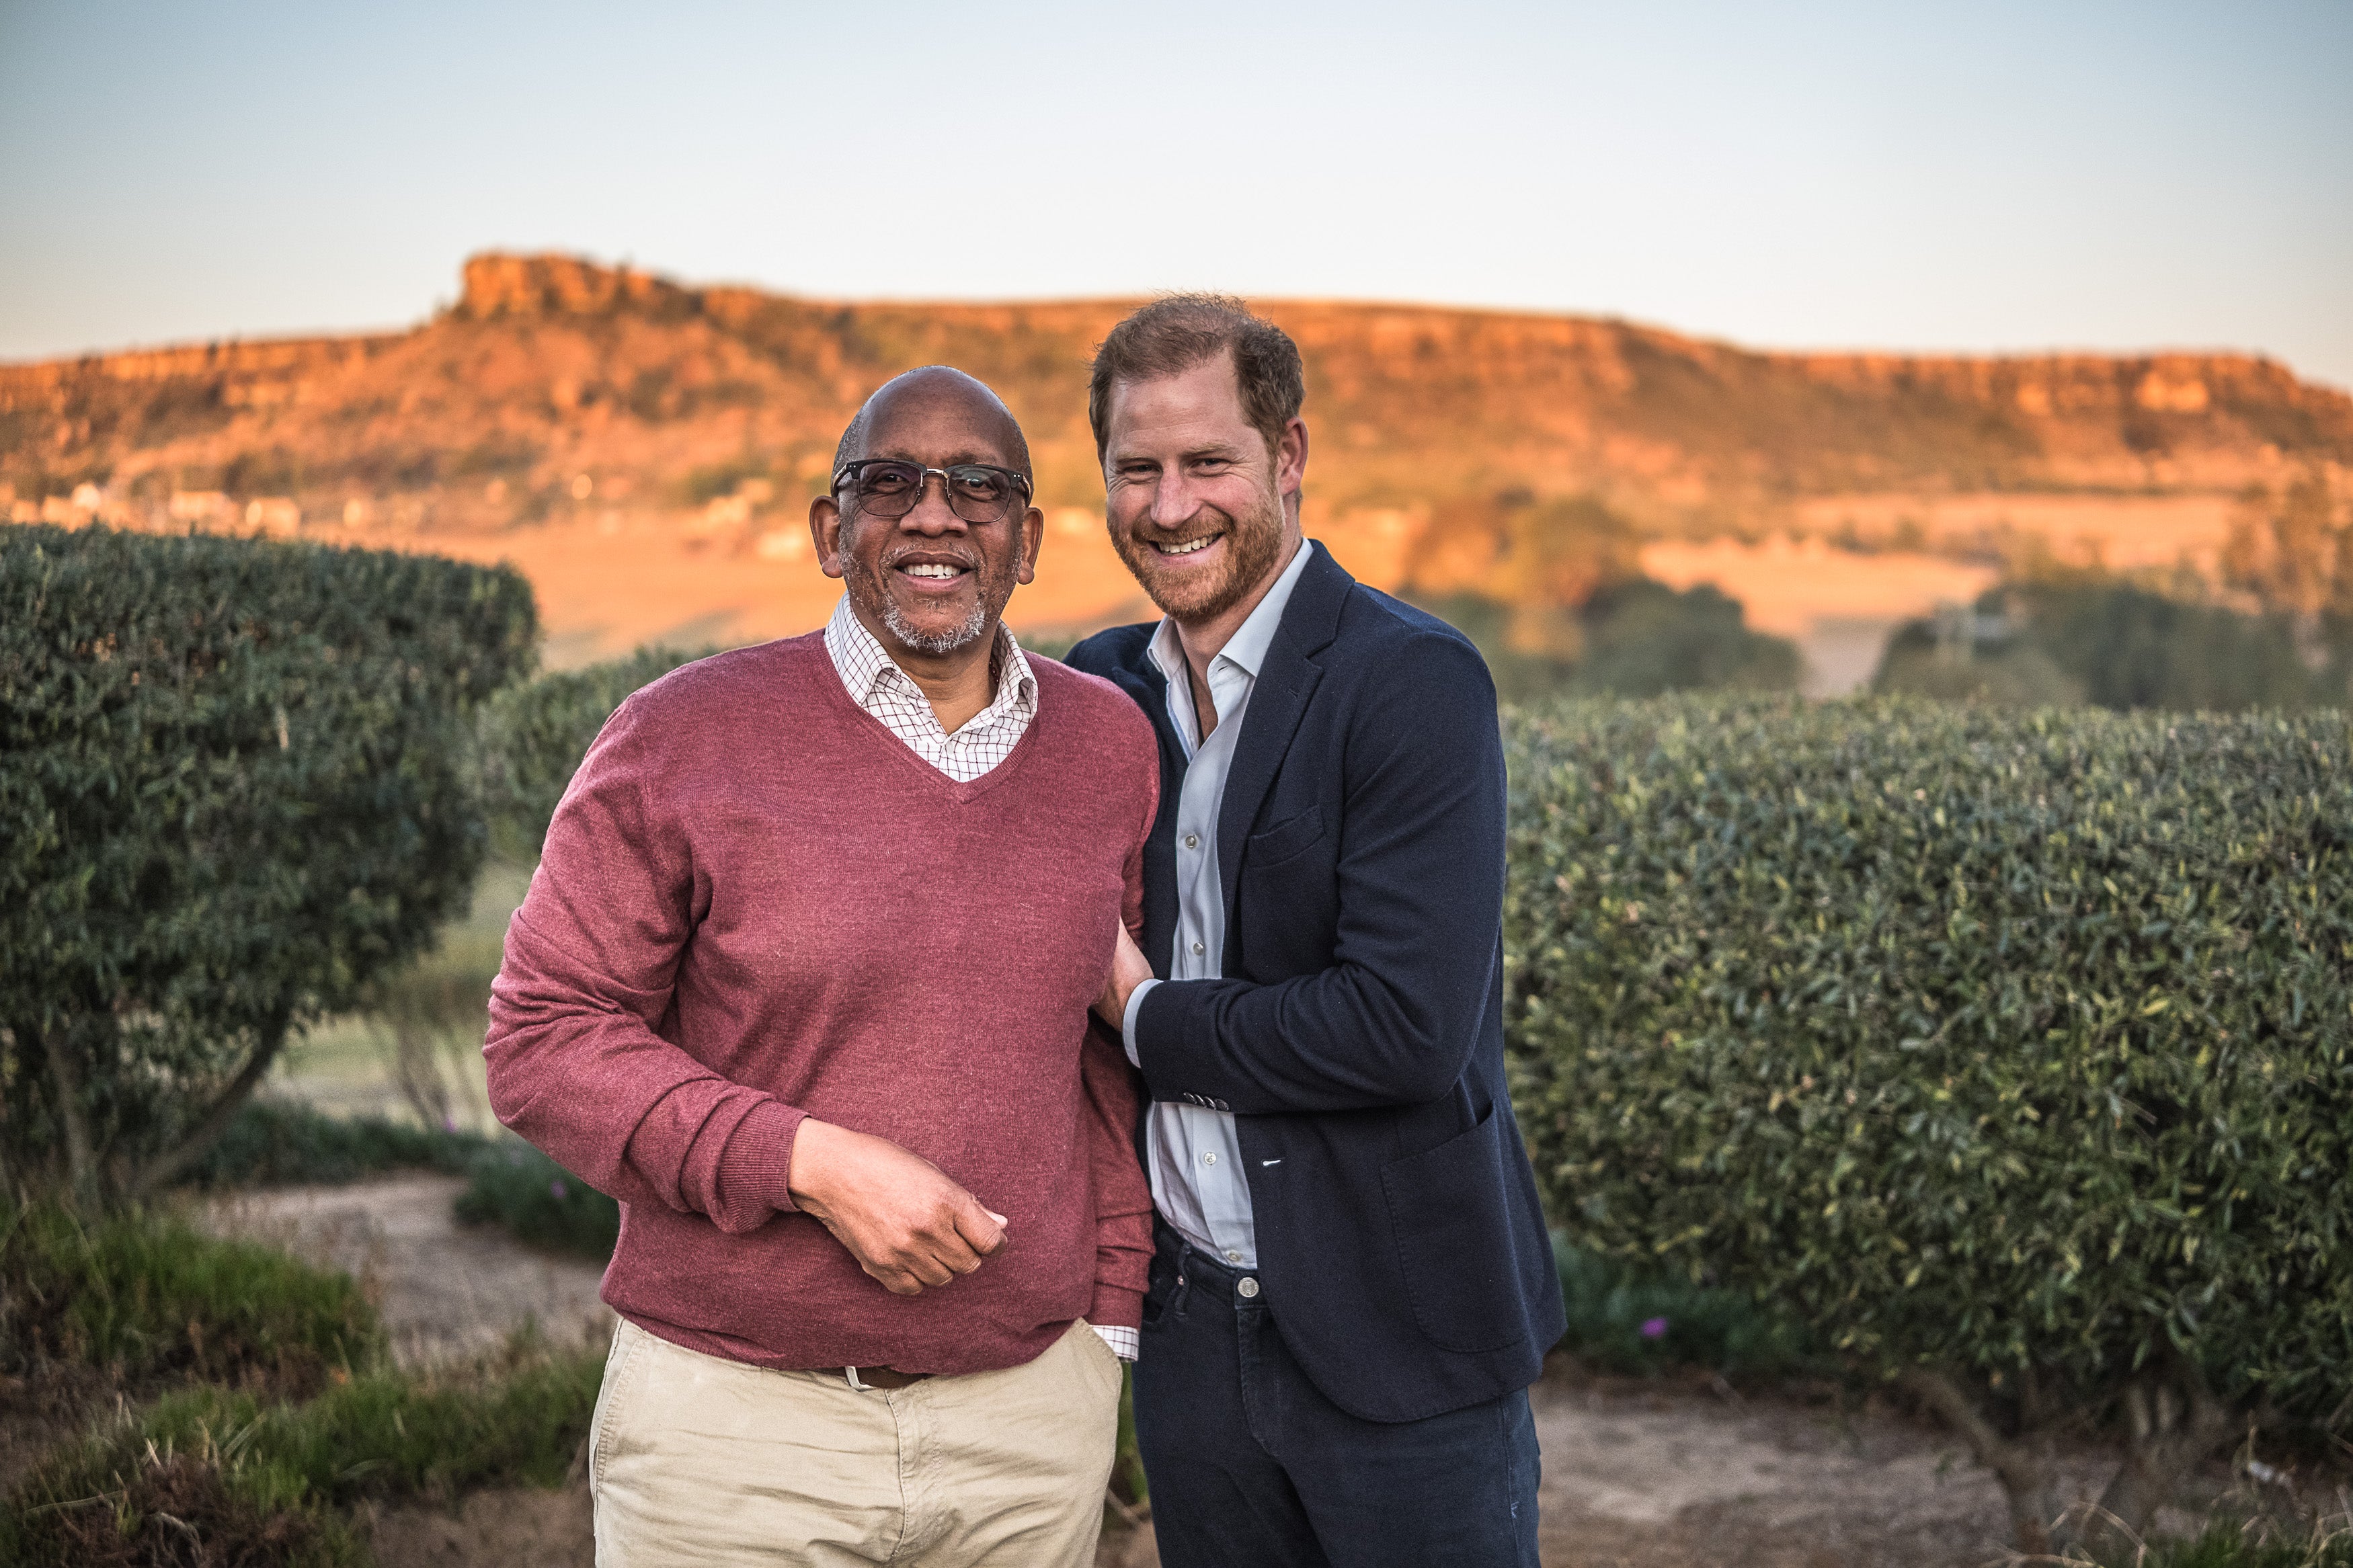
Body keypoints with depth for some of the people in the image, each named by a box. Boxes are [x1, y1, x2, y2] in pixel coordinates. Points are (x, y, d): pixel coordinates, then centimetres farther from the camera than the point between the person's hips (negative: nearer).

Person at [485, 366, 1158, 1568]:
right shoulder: (683, 739, -6)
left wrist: (1112, 1315, 11)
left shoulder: (1111, 747, 5)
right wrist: (812, 1163, -17)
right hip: (736, 1414, -3)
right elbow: (543, 1042, -7)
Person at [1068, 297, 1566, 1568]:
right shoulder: (1106, 689, 6)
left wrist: (1147, 1013, -12)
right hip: (1192, 1329, 6)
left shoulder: (1414, 681, -15)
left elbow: (1409, 1025, -24)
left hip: (1396, 1341, -6)